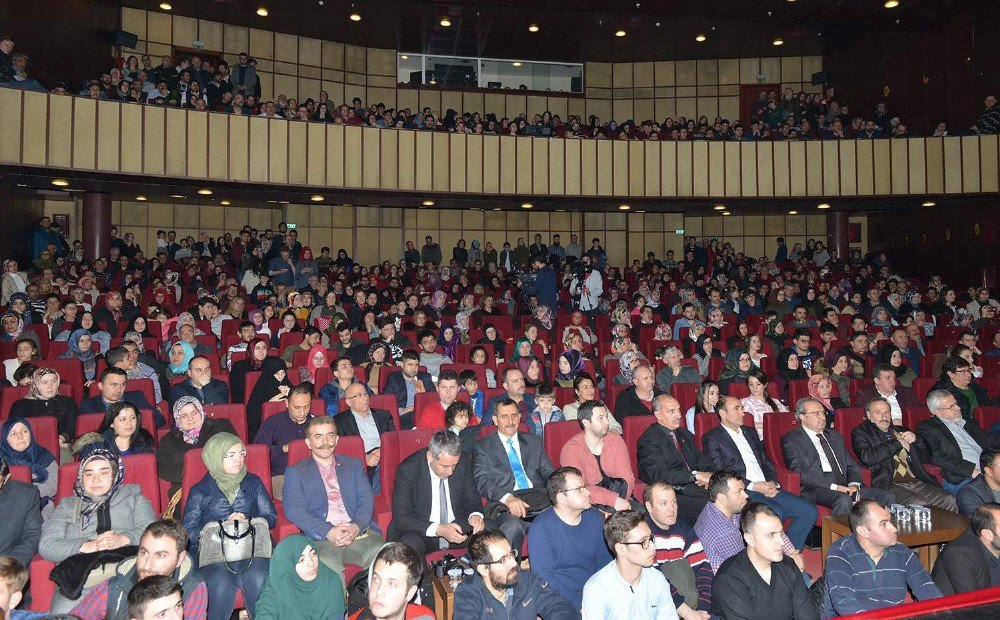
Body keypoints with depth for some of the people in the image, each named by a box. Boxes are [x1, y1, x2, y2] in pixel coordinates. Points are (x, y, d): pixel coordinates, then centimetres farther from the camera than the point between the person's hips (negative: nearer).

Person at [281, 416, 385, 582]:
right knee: (327, 565, -36)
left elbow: (367, 500, 11)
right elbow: (294, 510, 0)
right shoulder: (295, 472, 16)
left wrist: (356, 527, -12)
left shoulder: (354, 465, 24)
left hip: (360, 532, 2)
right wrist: (328, 532, -15)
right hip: (321, 537, -2)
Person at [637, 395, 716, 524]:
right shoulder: (648, 440, -4)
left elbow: (703, 461, 20)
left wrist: (708, 476, -4)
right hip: (672, 493, -7)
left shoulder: (685, 434, 22)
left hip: (694, 486, 7)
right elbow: (659, 474, -16)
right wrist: (696, 475, -21)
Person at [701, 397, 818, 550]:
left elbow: (766, 462, 22)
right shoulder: (712, 438, 0)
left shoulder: (750, 432, 23)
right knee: (776, 512, -31)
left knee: (809, 510, -9)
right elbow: (719, 474, -9)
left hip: (768, 488, 7)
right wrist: (752, 485, -15)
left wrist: (772, 482, 0)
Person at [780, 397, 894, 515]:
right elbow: (799, 473, -10)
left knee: (887, 496, -11)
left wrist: (854, 484, -2)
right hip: (816, 490, -7)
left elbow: (851, 465, 21)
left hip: (845, 486, 7)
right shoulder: (790, 440, 1)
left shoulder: (835, 436, 24)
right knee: (844, 500, -35)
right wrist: (833, 486, -17)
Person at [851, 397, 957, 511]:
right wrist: (897, 443, -5)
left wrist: (916, 439, 5)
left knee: (951, 501, -14)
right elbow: (867, 458, -15)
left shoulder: (900, 430, 24)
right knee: (920, 505, -30)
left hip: (917, 482, 6)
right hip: (890, 485, -6)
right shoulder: (861, 432, 5)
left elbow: (926, 454, 27)